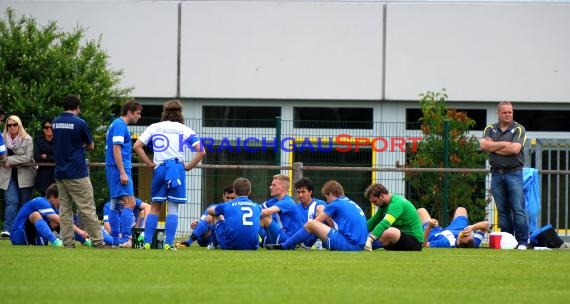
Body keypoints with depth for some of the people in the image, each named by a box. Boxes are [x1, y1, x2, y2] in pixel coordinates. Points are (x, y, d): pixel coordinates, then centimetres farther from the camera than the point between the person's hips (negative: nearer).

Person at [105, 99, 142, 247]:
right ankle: (124, 238, -20)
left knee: (116, 204, 11)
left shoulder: (117, 124, 19)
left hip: (113, 169, 11)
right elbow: (116, 149, -19)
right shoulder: (120, 125, -11)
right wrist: (123, 173, -22)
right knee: (130, 203, -14)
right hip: (119, 168, -11)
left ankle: (116, 239, 13)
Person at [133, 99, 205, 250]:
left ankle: (147, 242, 6)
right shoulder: (185, 130, 6)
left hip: (159, 169, 2)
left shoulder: (154, 127, 11)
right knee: (173, 208, 2)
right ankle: (169, 243, -5)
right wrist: (188, 166, 5)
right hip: (177, 167, -1)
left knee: (155, 207, 11)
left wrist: (150, 164, 6)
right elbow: (201, 151, -3)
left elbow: (137, 146, 2)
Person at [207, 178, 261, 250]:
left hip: (231, 246, -2)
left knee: (216, 216, 25)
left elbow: (209, 211, 29)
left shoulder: (227, 205, 6)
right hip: (253, 246, 2)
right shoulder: (256, 206, 11)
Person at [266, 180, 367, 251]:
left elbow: (312, 223, 7)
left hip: (348, 244, -9)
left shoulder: (336, 204, -2)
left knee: (310, 224, -4)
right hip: (359, 246, 9)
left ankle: (284, 246, 9)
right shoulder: (351, 203, 22)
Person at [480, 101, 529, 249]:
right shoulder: (490, 129, 12)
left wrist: (493, 147, -5)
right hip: (496, 174, 4)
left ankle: (522, 242, -7)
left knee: (518, 209, -8)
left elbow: (515, 149, -13)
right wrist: (504, 144, -9)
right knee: (502, 211, 5)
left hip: (514, 173, -4)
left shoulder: (519, 129, 1)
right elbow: (483, 145, -5)